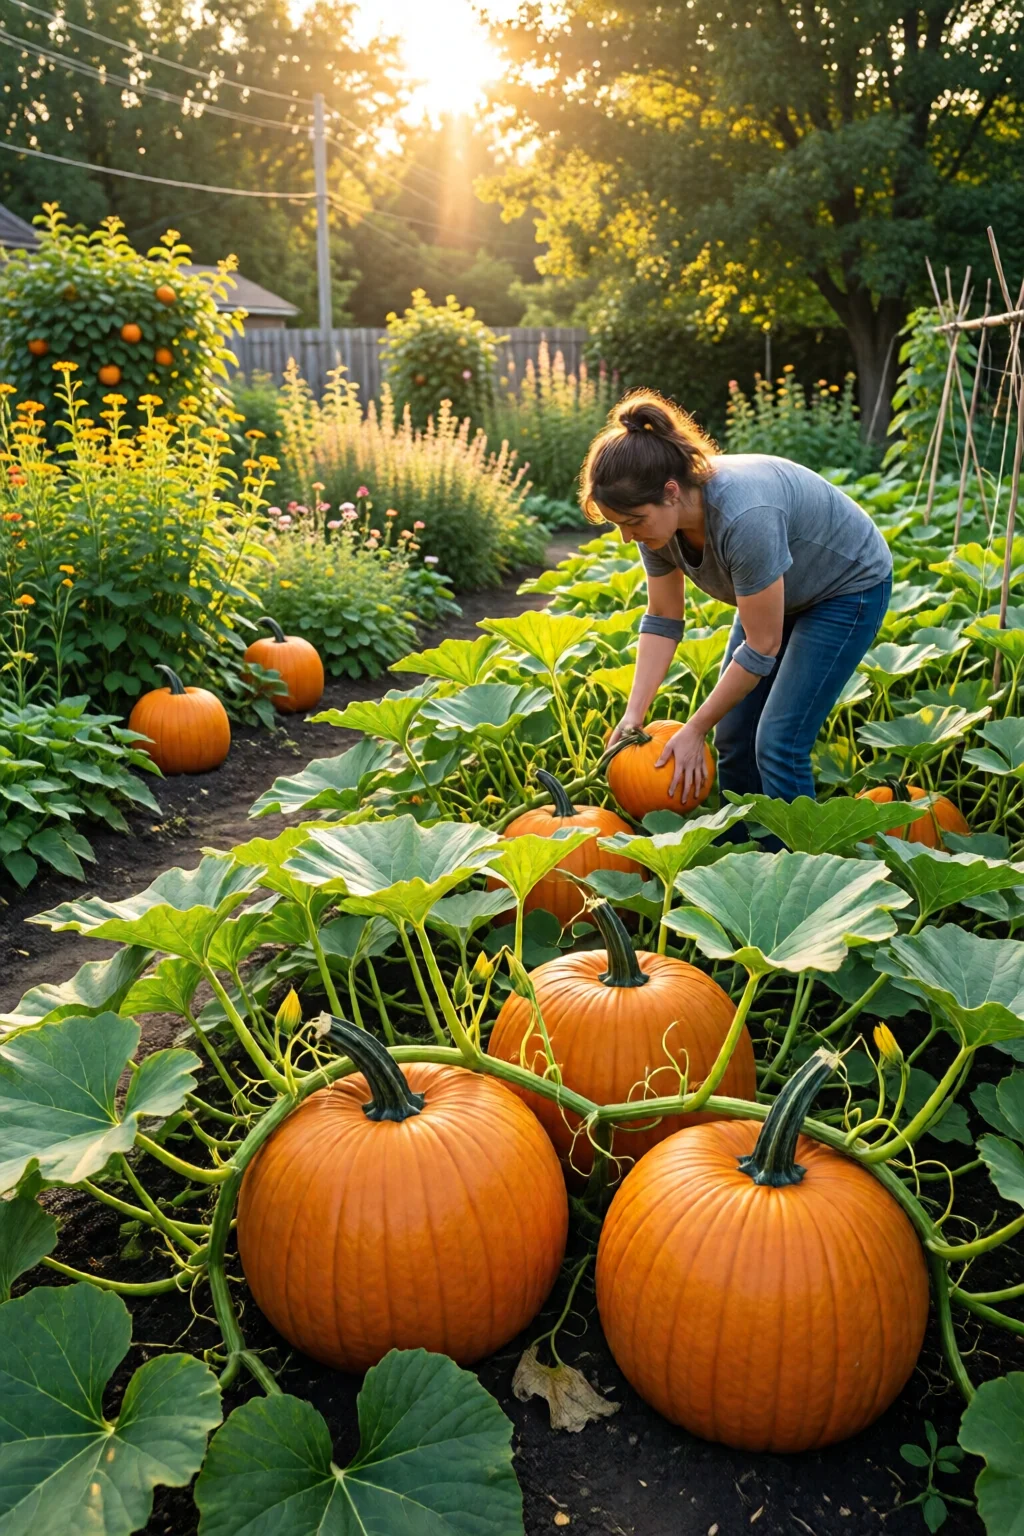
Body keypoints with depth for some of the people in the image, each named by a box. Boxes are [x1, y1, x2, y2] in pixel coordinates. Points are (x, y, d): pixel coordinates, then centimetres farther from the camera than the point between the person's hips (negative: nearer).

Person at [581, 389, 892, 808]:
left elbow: (761, 649, -30)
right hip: (777, 590, 7)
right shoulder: (657, 516, -18)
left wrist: (694, 730, -23)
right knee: (733, 738, 2)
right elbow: (661, 619, -6)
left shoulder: (743, 517, -39)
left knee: (777, 743, -15)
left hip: (849, 587, -7)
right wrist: (633, 715, -15)